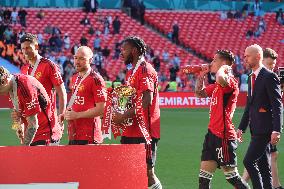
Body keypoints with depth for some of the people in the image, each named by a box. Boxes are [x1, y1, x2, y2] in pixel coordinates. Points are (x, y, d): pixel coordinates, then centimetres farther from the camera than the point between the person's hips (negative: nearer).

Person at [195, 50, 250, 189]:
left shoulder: (230, 81, -13)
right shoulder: (217, 85, 16)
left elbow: (220, 79, -38)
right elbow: (199, 93, 30)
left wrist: (223, 68, -17)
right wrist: (202, 75, 18)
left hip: (224, 136, -9)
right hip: (212, 134, 9)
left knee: (232, 176, -3)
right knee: (203, 177, 6)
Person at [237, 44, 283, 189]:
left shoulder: (269, 77, -11)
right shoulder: (252, 78, 16)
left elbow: (277, 106, -15)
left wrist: (276, 130, -21)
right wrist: (241, 128, 21)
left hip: (265, 129, -9)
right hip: (256, 129, 9)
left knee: (249, 161, -14)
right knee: (263, 166, 10)